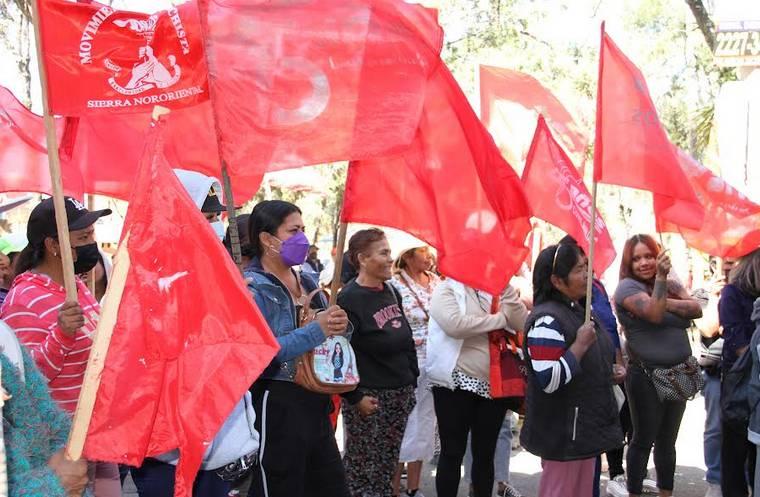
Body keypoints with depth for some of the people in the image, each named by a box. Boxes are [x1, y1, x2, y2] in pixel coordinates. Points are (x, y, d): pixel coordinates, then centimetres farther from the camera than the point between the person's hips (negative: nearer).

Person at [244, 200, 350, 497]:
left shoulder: (308, 281, 12)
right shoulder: (253, 287, -11)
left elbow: (325, 332, 21)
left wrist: (338, 326, -2)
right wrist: (316, 330, -25)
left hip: (316, 404, 8)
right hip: (276, 406, -7)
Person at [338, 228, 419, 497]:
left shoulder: (391, 292, 9)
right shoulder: (349, 300, -15)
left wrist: (412, 379, 14)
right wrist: (356, 396, -18)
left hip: (401, 394, 7)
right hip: (369, 397, -7)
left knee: (388, 464, 15)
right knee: (362, 467, 3)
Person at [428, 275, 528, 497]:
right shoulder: (447, 290, -5)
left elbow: (523, 323, -2)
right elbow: (455, 325, -24)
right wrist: (500, 319, -13)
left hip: (494, 384, 5)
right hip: (457, 383, -5)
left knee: (485, 452, 14)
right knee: (453, 452, 3)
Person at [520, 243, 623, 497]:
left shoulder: (578, 311, 9)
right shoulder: (547, 320, -22)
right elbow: (548, 381, -29)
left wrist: (610, 373, 6)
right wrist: (580, 344, -25)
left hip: (586, 427, 10)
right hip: (563, 432, -10)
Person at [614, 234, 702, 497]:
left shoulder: (672, 285, 10)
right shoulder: (627, 287, -9)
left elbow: (696, 310, -6)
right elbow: (654, 314, -24)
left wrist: (665, 303, -16)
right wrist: (660, 277, -30)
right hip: (646, 376, -6)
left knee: (667, 441, 17)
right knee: (644, 440, 3)